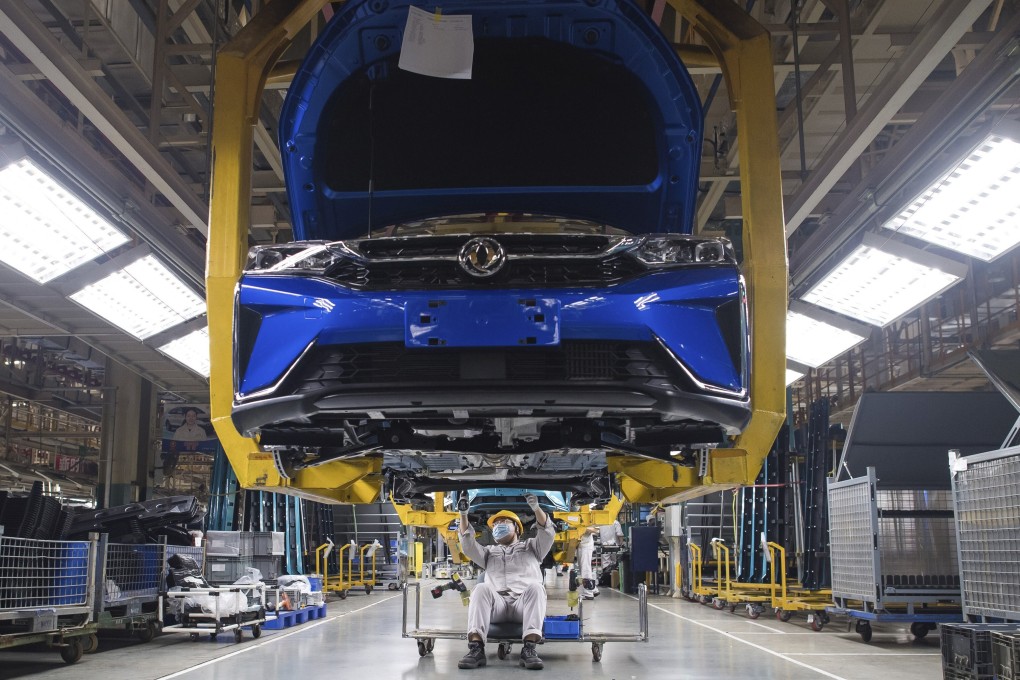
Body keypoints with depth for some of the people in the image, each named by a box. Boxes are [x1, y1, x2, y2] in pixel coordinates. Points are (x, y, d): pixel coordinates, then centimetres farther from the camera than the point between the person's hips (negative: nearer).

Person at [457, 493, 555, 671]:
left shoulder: (531, 547, 30)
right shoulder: (489, 552, 35)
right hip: (496, 605, 1)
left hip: (524, 603, -1)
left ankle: (529, 648, -45)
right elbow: (468, 545, 18)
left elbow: (547, 533, 11)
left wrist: (536, 508, -8)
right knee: (482, 589, -31)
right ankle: (476, 648, -44)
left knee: (535, 587, -34)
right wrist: (463, 515, 5)